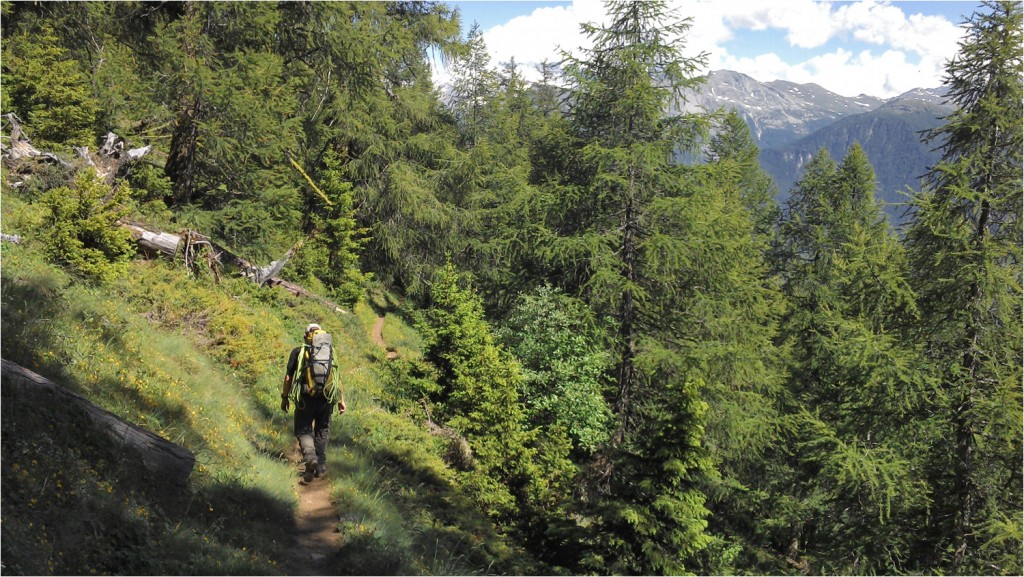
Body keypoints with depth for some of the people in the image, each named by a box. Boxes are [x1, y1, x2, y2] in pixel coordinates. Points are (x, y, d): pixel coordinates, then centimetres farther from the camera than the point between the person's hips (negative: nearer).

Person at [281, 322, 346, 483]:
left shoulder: (298, 352, 5)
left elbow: (288, 377, 1)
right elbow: (337, 378, 6)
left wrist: (284, 397, 10)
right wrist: (341, 400, 9)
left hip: (305, 398, -2)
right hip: (326, 398, 2)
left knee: (304, 431, 6)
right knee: (321, 431, 17)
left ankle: (310, 456, -21)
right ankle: (321, 466, 20)